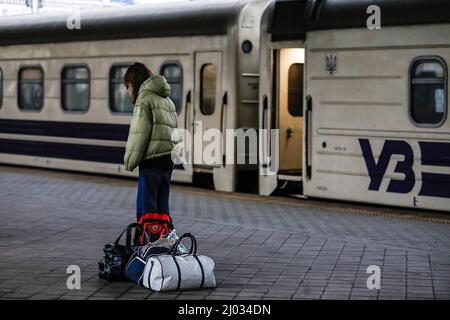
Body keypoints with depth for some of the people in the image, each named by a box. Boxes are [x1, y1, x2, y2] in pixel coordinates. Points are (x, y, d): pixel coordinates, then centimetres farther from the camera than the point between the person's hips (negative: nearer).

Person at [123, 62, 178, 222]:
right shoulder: (167, 99, 22)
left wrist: (130, 161, -5)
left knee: (146, 209, -8)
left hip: (152, 159, -8)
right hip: (169, 157, 8)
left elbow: (139, 133, -11)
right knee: (162, 207, 11)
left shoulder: (145, 97, -5)